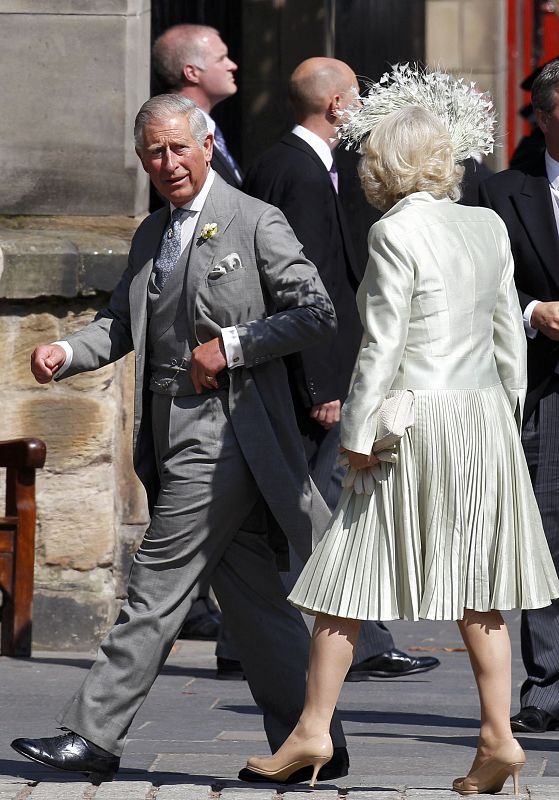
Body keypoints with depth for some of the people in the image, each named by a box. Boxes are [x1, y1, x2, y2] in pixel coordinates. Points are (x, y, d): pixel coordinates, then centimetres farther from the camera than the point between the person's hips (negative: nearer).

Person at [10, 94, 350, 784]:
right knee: (251, 597, 10)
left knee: (157, 587, -8)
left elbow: (317, 314, -7)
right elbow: (120, 325, 15)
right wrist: (66, 353, -5)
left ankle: (94, 736, -7)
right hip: (170, 435, 8)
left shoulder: (256, 223, -5)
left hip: (222, 432, -8)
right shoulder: (150, 235, 18)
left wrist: (231, 346, -14)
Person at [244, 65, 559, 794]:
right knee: (476, 591, 9)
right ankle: (498, 739, 6)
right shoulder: (489, 227, 7)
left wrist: (358, 434, -8)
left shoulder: (396, 233, -12)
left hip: (416, 421, -6)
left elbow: (383, 346, -13)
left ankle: (313, 730, 6)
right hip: (484, 415, 6)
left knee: (349, 579, 2)